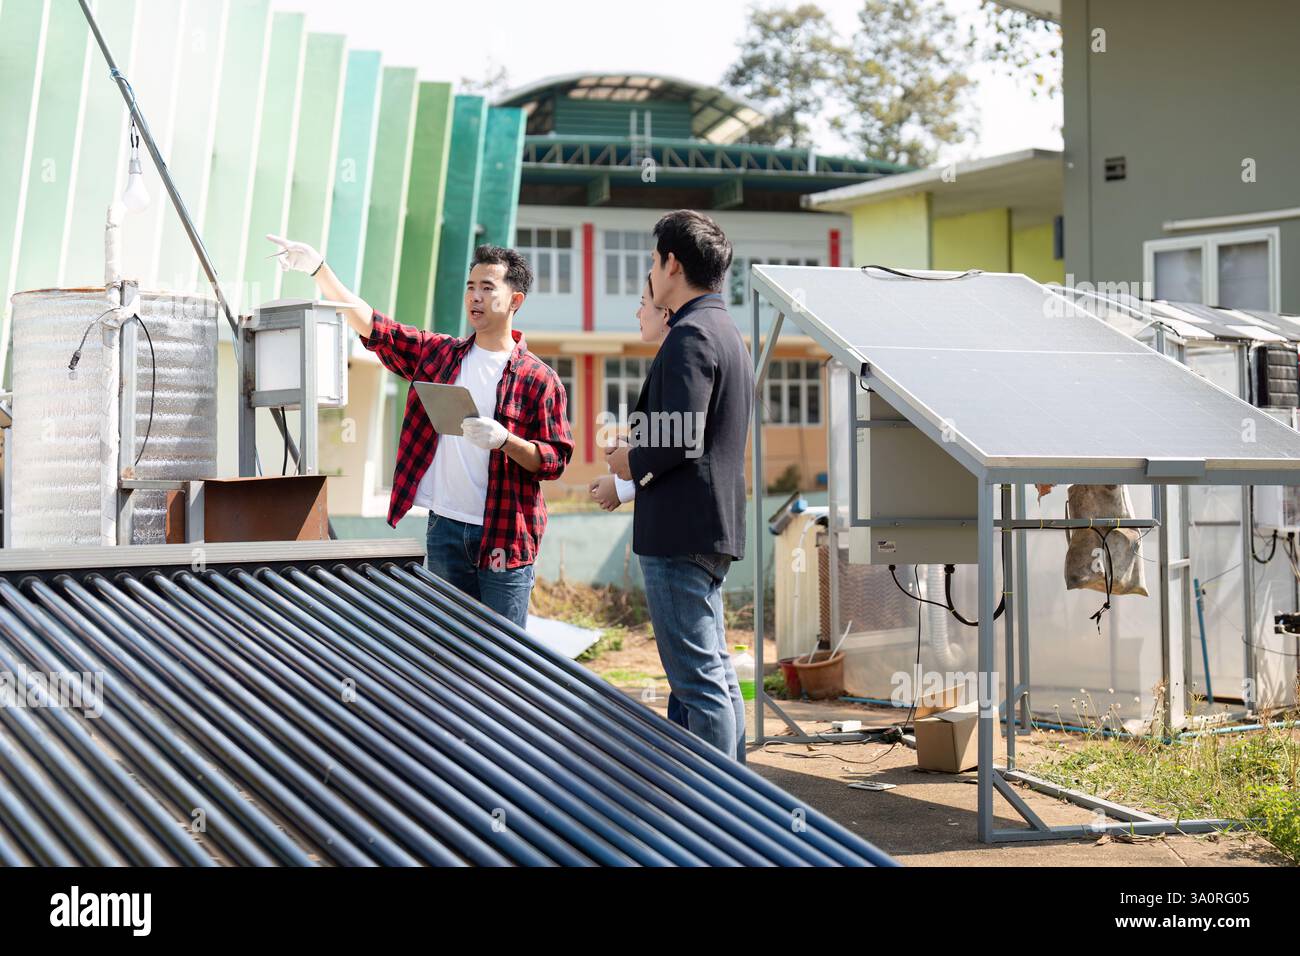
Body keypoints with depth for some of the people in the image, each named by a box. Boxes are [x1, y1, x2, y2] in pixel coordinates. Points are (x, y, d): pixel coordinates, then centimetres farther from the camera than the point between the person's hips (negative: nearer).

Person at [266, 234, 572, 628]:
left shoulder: (539, 378, -3)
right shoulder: (437, 354, 10)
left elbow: (555, 459, -5)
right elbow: (372, 327, 6)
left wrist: (505, 440, -22)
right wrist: (319, 269, -4)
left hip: (504, 536, -4)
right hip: (444, 528, 4)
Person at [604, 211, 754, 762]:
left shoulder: (690, 335, -14)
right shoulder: (727, 332, 18)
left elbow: (680, 438, -23)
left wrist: (633, 460, -5)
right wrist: (636, 465, 18)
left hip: (681, 530, -11)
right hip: (715, 527, 11)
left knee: (697, 678, -8)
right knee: (716, 674, 15)